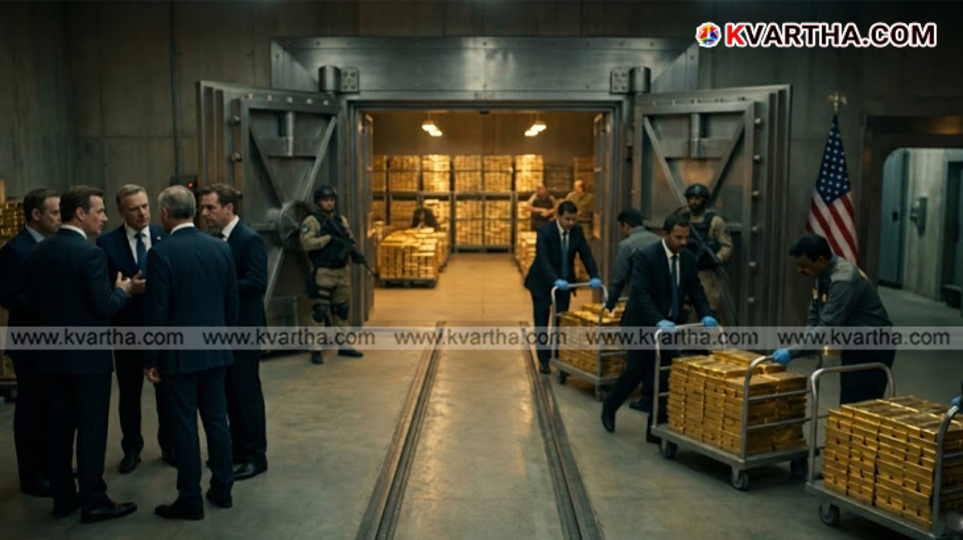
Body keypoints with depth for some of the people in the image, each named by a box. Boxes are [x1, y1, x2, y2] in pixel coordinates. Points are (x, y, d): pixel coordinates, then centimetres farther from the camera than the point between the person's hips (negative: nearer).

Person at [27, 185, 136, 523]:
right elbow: (105, 307, -20)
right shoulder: (90, 253, -18)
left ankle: (63, 497, 22)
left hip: (52, 353, 7)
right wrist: (122, 290, -2)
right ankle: (94, 501, 6)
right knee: (91, 428, 0)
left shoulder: (39, 252, 5)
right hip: (88, 354, -7)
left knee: (59, 426, 13)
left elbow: (33, 301, 11)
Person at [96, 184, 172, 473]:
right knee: (129, 392, 11)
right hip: (127, 327, 0)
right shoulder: (107, 243, -4)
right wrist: (127, 289, -22)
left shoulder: (165, 237, -2)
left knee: (167, 389, 11)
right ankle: (131, 449, 26)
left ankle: (169, 446, 26)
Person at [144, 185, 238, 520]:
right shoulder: (220, 247, 2)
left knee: (184, 425, 2)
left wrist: (151, 359, -6)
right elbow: (232, 302, 7)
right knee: (216, 419, 14)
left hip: (179, 353, -5)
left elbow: (156, 311, -14)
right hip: (215, 350, 5)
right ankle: (222, 489, 23)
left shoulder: (161, 253, -13)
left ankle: (190, 501, 10)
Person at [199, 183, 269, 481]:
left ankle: (256, 456, 11)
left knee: (247, 391, 0)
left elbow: (257, 284, -22)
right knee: (230, 391, 15)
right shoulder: (216, 239, 10)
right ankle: (238, 447, 28)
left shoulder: (250, 239, -14)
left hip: (243, 327, -8)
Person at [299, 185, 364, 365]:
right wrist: (329, 238, -21)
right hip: (323, 272, -7)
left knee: (341, 309, 14)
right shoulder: (311, 221, -8)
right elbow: (306, 243, -20)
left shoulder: (341, 220, 13)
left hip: (342, 271, 7)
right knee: (321, 310, -7)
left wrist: (355, 253, -6)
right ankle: (316, 349, -1)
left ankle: (343, 345, 23)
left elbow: (349, 241, 14)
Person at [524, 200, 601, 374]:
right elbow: (543, 259, -32)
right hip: (542, 282, -4)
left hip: (565, 281, 4)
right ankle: (544, 360, 11)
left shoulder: (577, 231, -8)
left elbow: (586, 255, -8)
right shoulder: (545, 231, -24)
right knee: (542, 322, 1)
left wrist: (594, 276, -24)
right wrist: (555, 280, -46)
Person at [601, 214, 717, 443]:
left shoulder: (688, 257, 2)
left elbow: (695, 290, 6)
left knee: (663, 378, 1)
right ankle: (609, 406, 27)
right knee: (636, 372, 0)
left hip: (670, 325, 5)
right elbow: (641, 294, -26)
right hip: (643, 325, -5)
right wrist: (659, 321, -38)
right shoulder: (645, 256, -18)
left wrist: (706, 315, -12)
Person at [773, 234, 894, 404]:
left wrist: (792, 351, -30)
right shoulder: (822, 275, 4)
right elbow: (815, 315, 11)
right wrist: (806, 345, -5)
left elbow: (828, 326, -31)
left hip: (872, 351, -9)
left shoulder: (844, 280, -27)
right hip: (855, 347, 9)